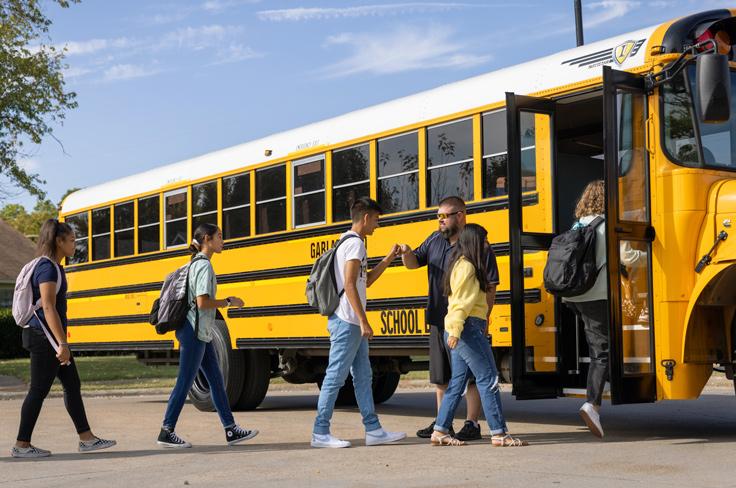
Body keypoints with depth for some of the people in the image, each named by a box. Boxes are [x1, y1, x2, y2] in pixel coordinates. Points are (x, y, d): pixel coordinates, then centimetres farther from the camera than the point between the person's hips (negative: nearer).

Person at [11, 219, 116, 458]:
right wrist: (62, 343, -25)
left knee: (72, 385, 11)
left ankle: (86, 438, 15)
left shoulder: (53, 267, 15)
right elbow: (48, 308, -23)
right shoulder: (47, 268, -16)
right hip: (44, 337, -10)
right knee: (39, 390, -3)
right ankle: (21, 445, 5)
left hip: (51, 337, 10)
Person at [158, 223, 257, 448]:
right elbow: (202, 302, -22)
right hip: (194, 331, -10)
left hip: (201, 332, 10)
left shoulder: (196, 263, 15)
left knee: (216, 380, 10)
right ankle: (166, 432, 2)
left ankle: (231, 430, 12)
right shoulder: (204, 265, -14)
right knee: (185, 382, -4)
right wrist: (229, 302, -12)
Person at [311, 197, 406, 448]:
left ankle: (373, 430, 13)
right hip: (347, 322, -10)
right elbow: (349, 285, -21)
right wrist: (363, 321, -21)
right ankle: (320, 433, -1)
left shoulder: (347, 242, 18)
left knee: (363, 376, 10)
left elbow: (365, 281, 24)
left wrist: (389, 258, 21)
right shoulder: (355, 243, -13)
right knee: (335, 377, -6)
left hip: (353, 324, 10)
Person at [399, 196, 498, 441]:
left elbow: (490, 286, -10)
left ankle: (472, 424, 8)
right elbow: (413, 263, 18)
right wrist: (406, 253, -4)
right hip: (438, 321, 7)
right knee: (440, 377, 14)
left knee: (470, 376, 0)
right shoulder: (435, 240, 11)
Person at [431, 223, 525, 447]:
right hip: (467, 328, -10)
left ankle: (440, 431, 12)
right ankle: (499, 433, -7)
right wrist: (455, 331, -25)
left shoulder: (461, 265, 19)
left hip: (459, 330, 10)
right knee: (488, 378, -8)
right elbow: (460, 303, -19)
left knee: (457, 381, 11)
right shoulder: (466, 267, -11)